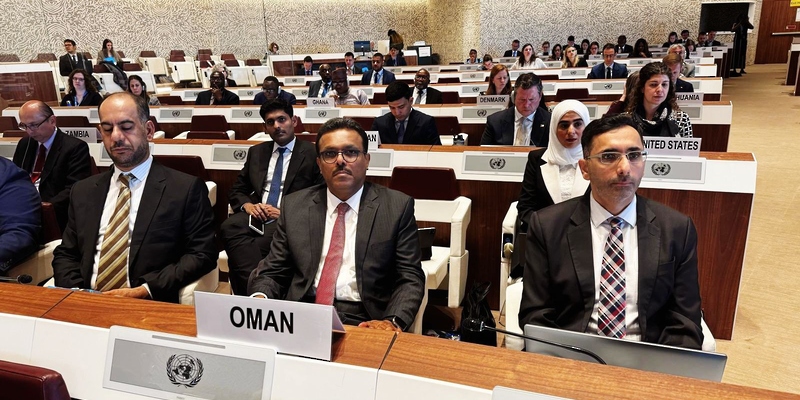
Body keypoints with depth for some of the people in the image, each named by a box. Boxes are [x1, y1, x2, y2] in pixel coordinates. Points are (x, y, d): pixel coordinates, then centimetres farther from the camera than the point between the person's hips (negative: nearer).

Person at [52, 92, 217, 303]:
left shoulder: (186, 188, -1)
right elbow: (65, 254, 16)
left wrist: (144, 291, -14)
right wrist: (77, 293, -4)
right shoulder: (83, 191, 15)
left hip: (151, 306, -3)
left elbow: (202, 254, -5)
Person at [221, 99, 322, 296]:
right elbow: (236, 191, 21)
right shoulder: (256, 152, 20)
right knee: (229, 227, -31)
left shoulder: (312, 153, 4)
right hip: (255, 215, 4)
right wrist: (247, 205, -4)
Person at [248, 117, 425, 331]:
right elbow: (273, 271, 11)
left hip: (363, 321, -1)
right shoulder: (294, 206, 11)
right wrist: (259, 298, -11)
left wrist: (392, 321, -18)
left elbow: (410, 278, 0)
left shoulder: (397, 207, 3)